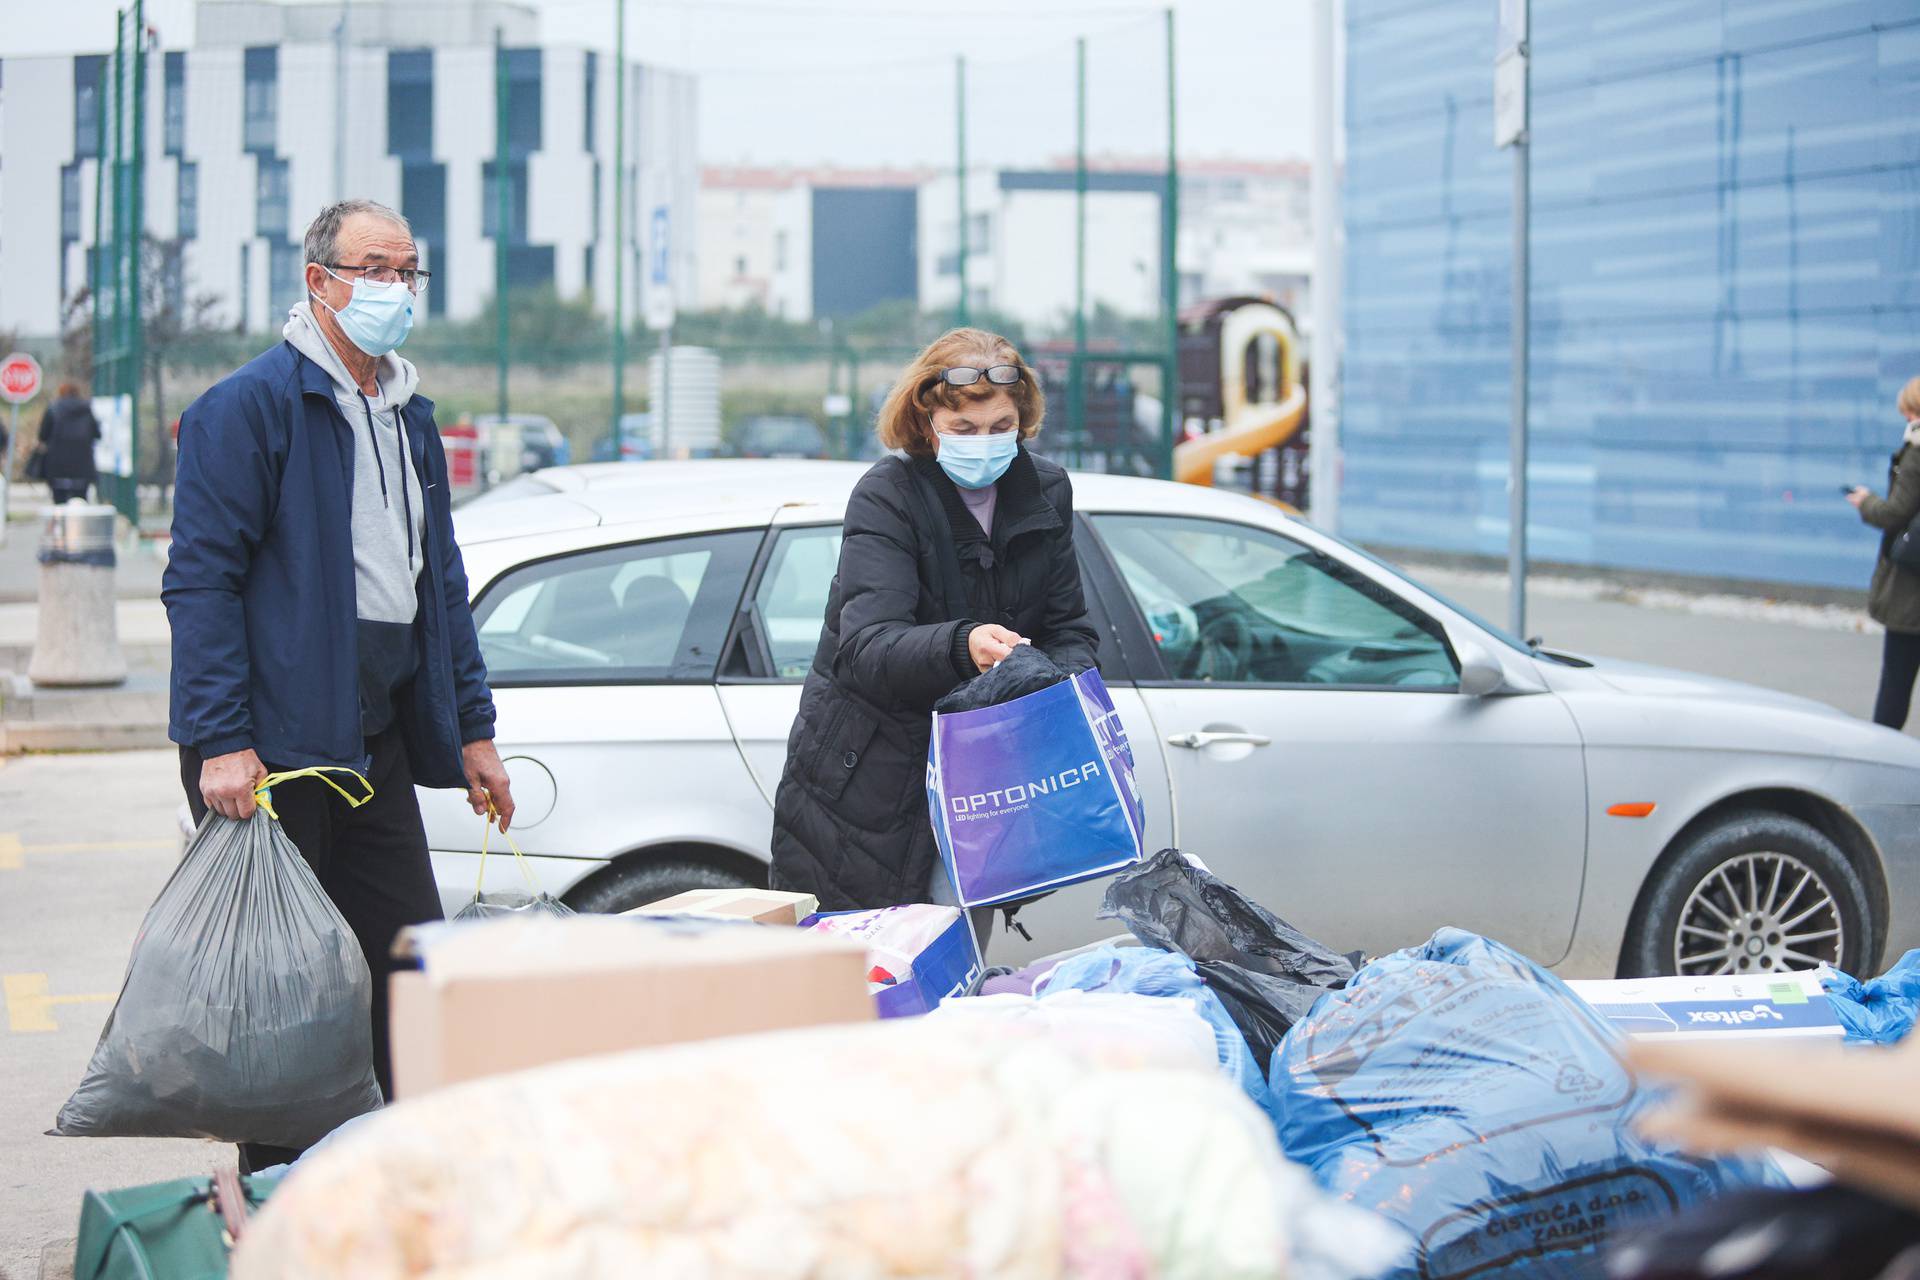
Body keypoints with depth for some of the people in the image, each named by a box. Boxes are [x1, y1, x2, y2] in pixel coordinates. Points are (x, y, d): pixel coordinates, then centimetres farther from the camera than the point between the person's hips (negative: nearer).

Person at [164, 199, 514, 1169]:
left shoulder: (410, 417, 17)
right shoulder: (247, 407, -8)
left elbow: (440, 580, 23)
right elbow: (201, 578, -13)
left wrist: (472, 728, 19)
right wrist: (220, 741, -21)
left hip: (377, 740, 8)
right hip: (276, 743, -7)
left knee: (409, 961, 6)